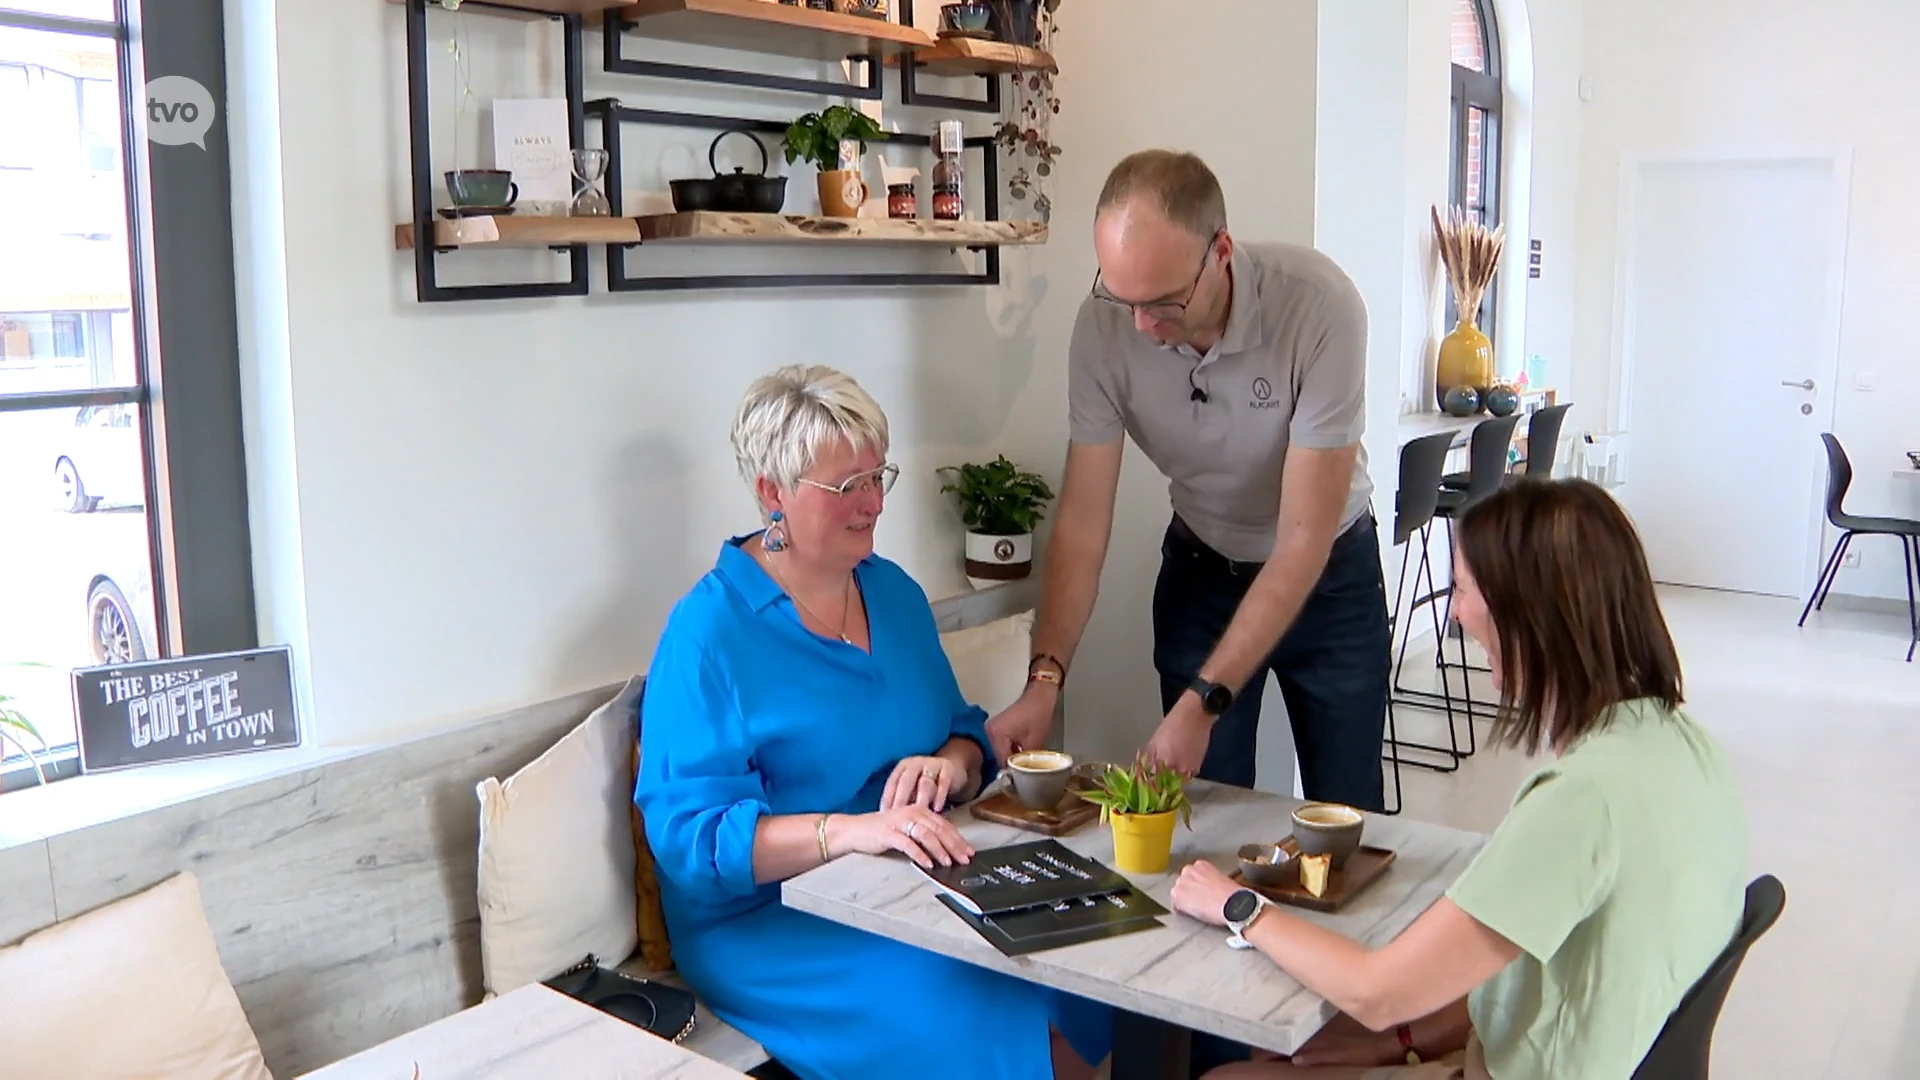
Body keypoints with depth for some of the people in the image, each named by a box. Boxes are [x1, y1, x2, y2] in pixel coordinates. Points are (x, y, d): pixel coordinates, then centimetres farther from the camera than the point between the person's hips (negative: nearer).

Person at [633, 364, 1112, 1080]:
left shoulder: (894, 592, 9)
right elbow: (688, 833, -17)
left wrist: (952, 764, -11)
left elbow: (966, 730, 14)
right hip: (769, 926, -6)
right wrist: (850, 830, -30)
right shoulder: (708, 633, -12)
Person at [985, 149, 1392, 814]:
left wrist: (1204, 703, -33)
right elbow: (1083, 518, -16)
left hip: (1329, 567, -1)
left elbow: (1304, 539, -29)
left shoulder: (1319, 305, -31)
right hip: (1200, 567, 2)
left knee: (1345, 813, 9)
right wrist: (1044, 680, -27)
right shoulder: (1103, 325, -23)